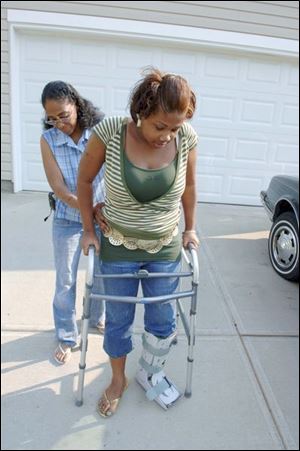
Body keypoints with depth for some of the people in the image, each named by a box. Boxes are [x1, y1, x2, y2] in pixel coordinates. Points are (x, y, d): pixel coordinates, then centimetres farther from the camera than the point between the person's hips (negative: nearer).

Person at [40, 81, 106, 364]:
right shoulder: (48, 140, -11)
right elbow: (59, 189, -17)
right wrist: (92, 209, -30)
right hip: (67, 221, 0)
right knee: (65, 282, 11)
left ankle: (97, 318, 45)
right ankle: (66, 337, 32)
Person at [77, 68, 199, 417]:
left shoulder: (186, 138, -14)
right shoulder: (110, 131, -20)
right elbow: (84, 179, -5)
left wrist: (190, 228, 11)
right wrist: (89, 229, -2)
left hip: (166, 248, 2)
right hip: (118, 247, -1)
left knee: (163, 321, 16)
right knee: (118, 320, 15)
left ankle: (150, 374, 45)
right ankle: (118, 380, 43)